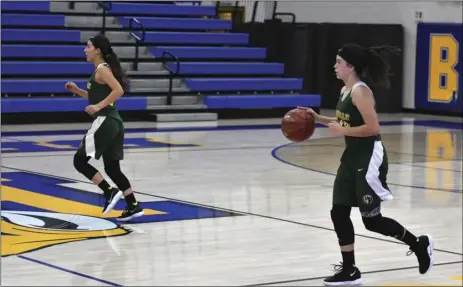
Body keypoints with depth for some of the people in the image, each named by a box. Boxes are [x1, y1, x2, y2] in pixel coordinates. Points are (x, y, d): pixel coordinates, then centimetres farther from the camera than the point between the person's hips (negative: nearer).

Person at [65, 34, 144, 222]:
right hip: (112, 122, 10)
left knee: (80, 160, -5)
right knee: (112, 167, 10)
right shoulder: (100, 70, 18)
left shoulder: (102, 69, -10)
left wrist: (98, 106, -24)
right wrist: (77, 90, 18)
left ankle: (110, 192, -7)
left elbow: (118, 90, -23)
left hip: (105, 122, -10)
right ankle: (133, 206, 8)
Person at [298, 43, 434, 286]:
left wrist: (342, 131, -19)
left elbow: (373, 128, -24)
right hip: (352, 157, 10)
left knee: (372, 220, -2)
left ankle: (419, 244, 17)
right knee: (339, 213, 5)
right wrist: (318, 118, 13)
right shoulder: (345, 90, 10)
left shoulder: (360, 92, -18)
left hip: (369, 158, -9)